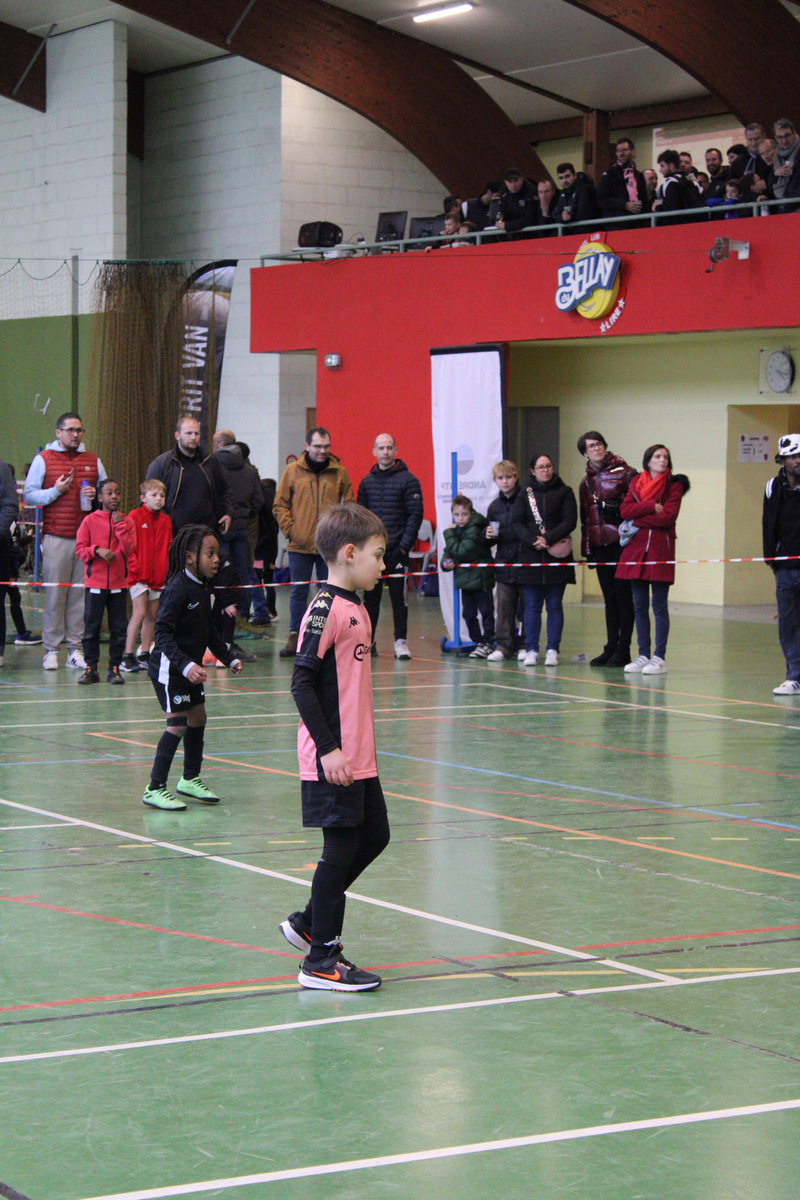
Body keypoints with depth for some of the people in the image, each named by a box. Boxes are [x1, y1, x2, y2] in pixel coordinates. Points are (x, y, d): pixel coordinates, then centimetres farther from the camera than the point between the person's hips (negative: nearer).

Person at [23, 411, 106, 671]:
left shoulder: (93, 461, 16)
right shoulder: (43, 459, 6)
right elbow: (28, 495, 3)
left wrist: (95, 496, 1)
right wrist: (55, 491, -10)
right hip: (56, 537, -3)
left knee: (81, 594, 0)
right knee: (54, 593, -4)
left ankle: (75, 648, 5)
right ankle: (51, 649, 1)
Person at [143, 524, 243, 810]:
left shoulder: (206, 588, 7)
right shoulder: (178, 588, -20)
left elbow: (211, 632, 20)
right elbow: (163, 633, -25)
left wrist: (229, 658, 16)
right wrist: (185, 665, -33)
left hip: (190, 666, 9)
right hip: (169, 667, -9)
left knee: (197, 717, 17)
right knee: (177, 723, -13)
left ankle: (190, 778, 34)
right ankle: (155, 788, -8)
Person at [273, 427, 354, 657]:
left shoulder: (339, 473, 5)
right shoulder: (292, 471, 4)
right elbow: (280, 505, 6)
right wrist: (289, 530, -6)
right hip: (300, 544, 0)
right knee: (298, 592, 4)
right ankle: (295, 637, 9)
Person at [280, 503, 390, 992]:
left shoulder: (355, 608, 13)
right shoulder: (326, 609, -16)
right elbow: (302, 683, -20)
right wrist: (327, 748, -22)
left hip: (359, 756, 9)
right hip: (331, 759, -9)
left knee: (374, 836, 16)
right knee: (342, 847, -3)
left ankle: (310, 923, 28)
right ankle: (321, 960, 6)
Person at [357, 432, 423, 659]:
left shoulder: (408, 480, -2)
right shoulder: (366, 482, 11)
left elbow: (415, 515, -5)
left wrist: (404, 546, -12)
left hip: (397, 550, -4)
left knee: (398, 596, 0)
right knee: (370, 596, 6)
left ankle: (400, 641, 5)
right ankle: (367, 641, 12)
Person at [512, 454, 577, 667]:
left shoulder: (564, 492, 6)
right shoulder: (525, 493, 10)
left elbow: (570, 521, -4)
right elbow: (517, 524, 2)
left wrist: (548, 539, -15)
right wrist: (533, 540, -15)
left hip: (557, 558, -1)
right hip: (531, 555, 1)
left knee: (554, 605, 1)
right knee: (532, 605, 2)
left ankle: (553, 650, 6)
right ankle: (531, 650, 6)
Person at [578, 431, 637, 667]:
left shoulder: (624, 472, -3)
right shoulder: (586, 482, 16)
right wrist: (586, 548, 19)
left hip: (622, 541, -6)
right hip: (599, 545, 6)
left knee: (623, 594, -4)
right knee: (609, 597, 9)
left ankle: (623, 650, -1)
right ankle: (611, 648, 12)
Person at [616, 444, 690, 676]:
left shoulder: (674, 485, 2)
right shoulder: (636, 482, 14)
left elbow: (668, 517, -11)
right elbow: (625, 510, 0)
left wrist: (637, 521, -7)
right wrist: (651, 506, -11)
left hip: (661, 548, -4)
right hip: (636, 547, 4)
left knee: (659, 606, -5)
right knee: (639, 606, 5)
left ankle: (659, 658, -4)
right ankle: (643, 655, 10)